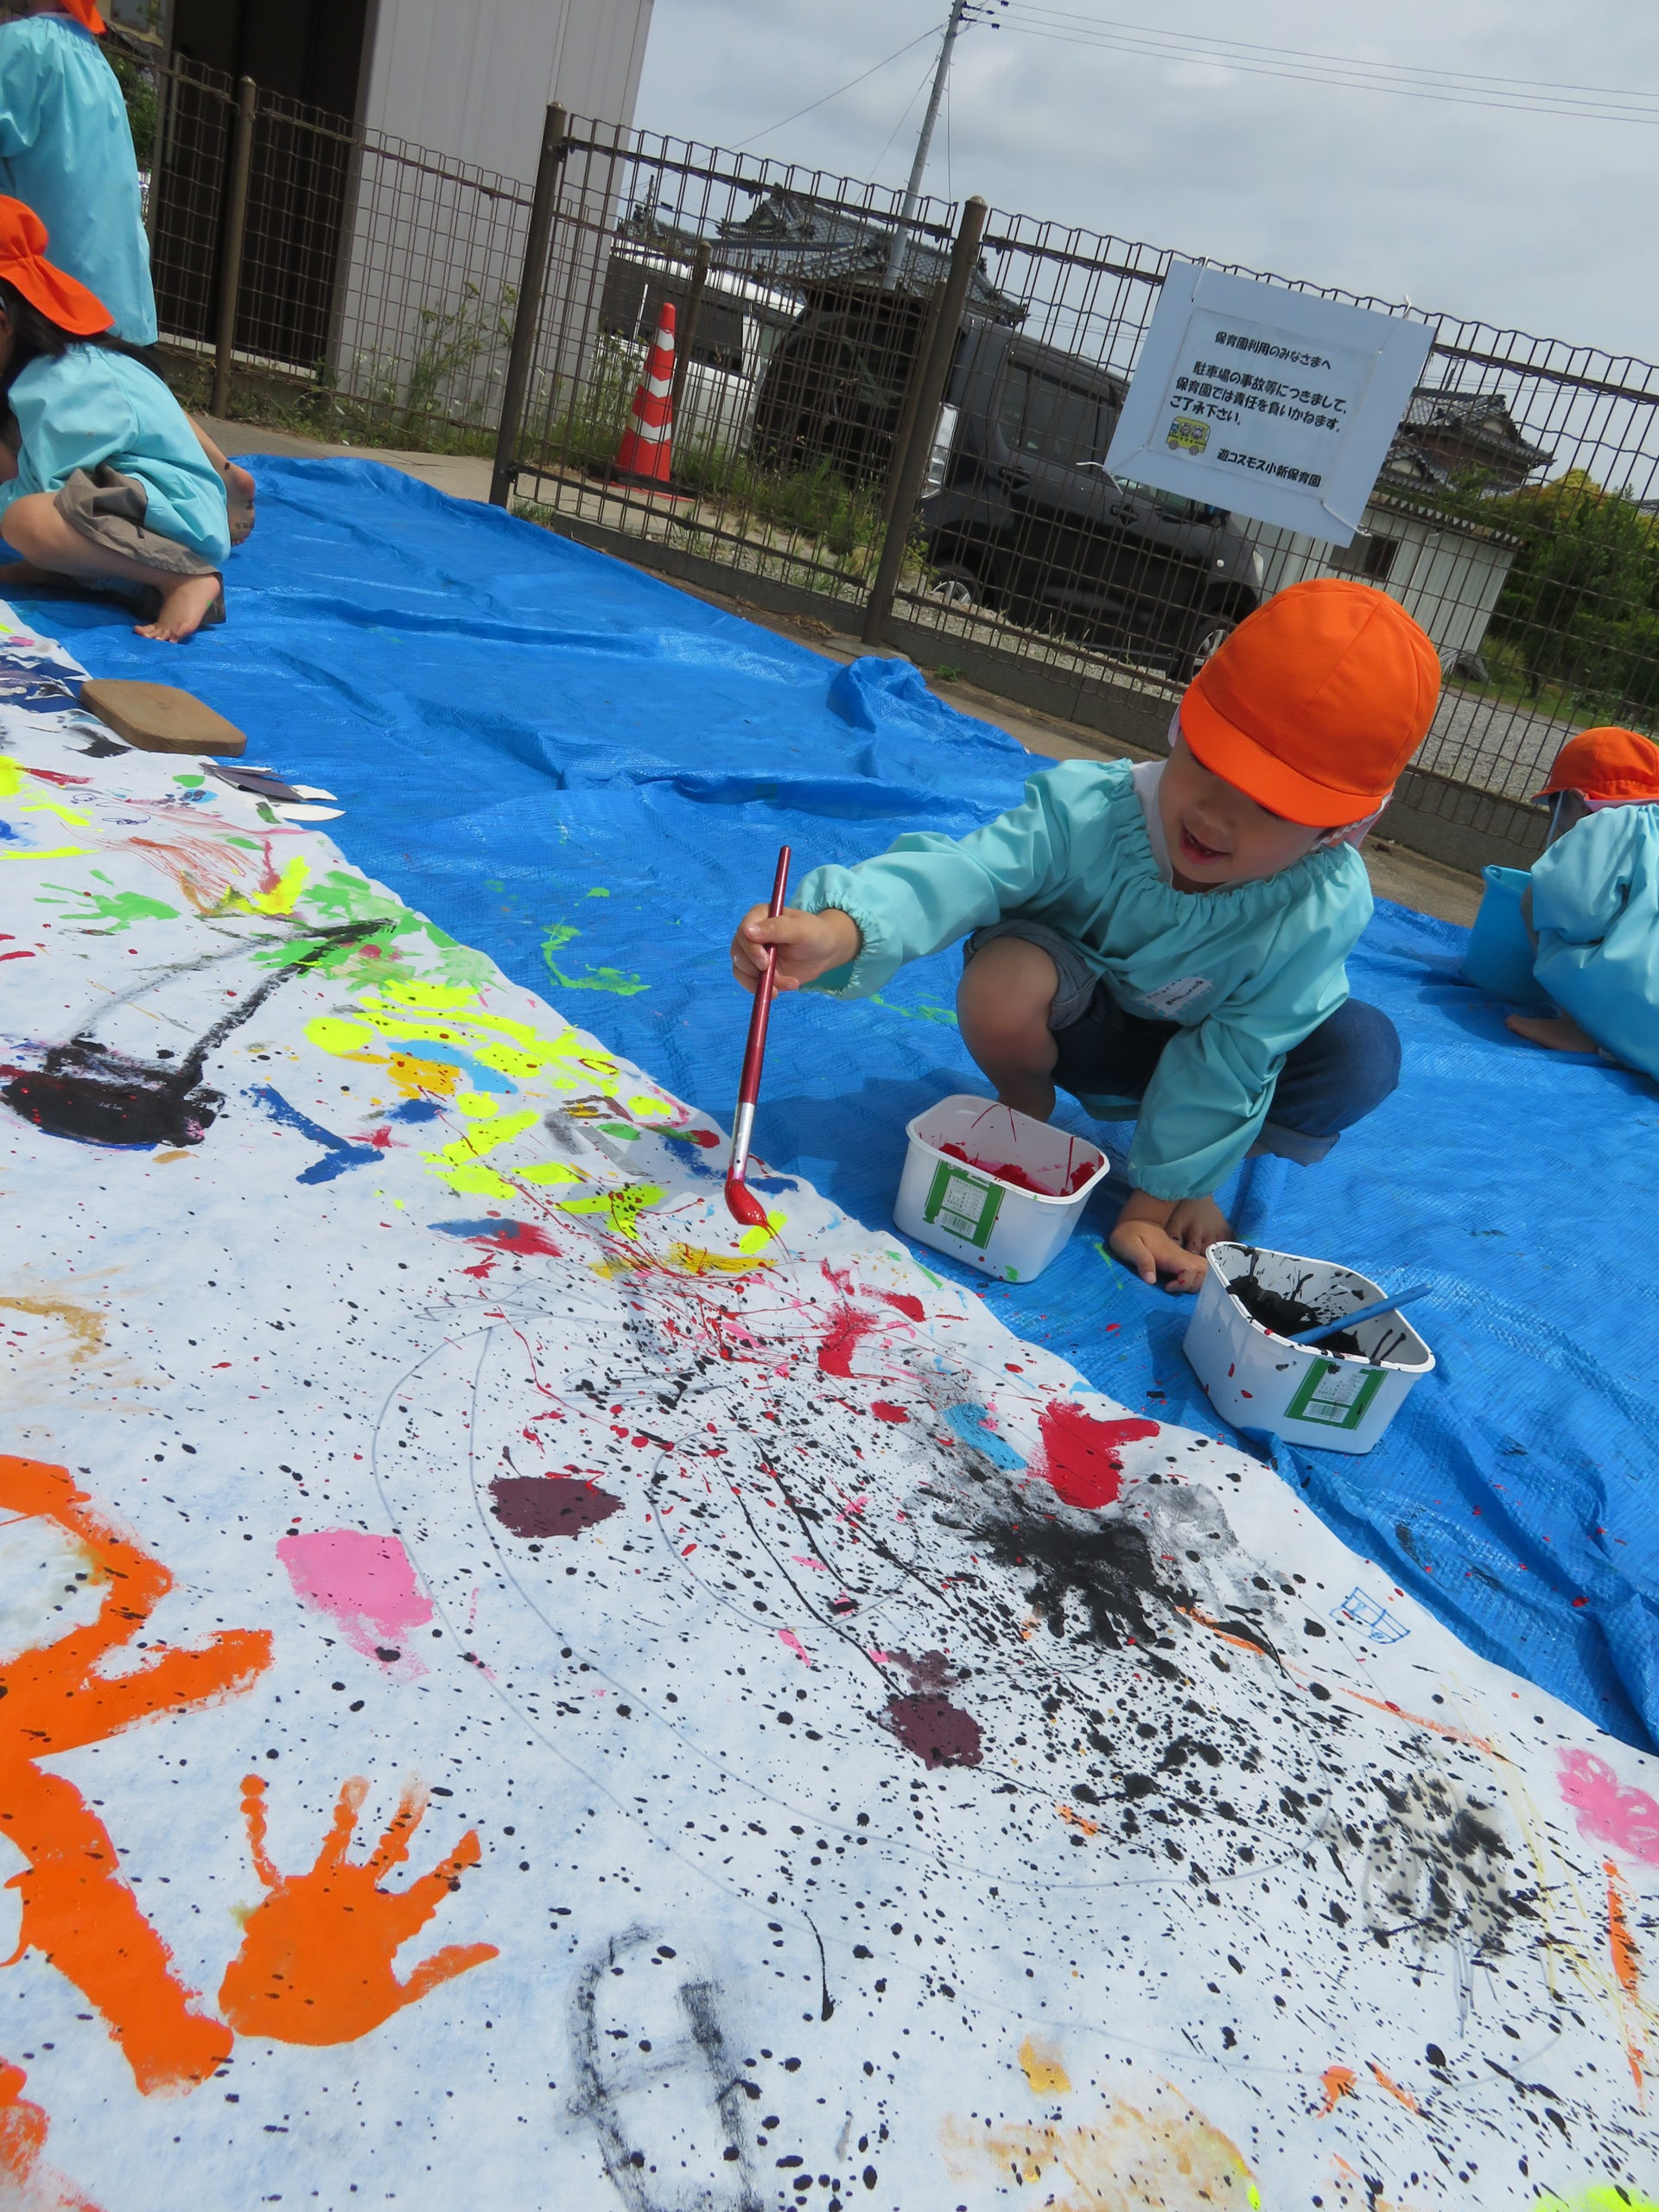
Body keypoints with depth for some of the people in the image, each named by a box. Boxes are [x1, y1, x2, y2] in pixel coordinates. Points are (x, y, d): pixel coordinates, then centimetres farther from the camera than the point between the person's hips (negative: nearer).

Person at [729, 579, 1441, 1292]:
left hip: (1192, 1044, 1)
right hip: (1080, 1021, -1)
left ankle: (1201, 1174, 0)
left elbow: (1228, 1058, -25)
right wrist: (841, 927, -67)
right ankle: (1027, 1115, -2)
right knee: (1003, 978, -36)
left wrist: (1162, 1194, -17)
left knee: (1363, 1051, -25)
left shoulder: (1325, 908, -30)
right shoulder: (1087, 810, -32)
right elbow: (964, 872, -46)